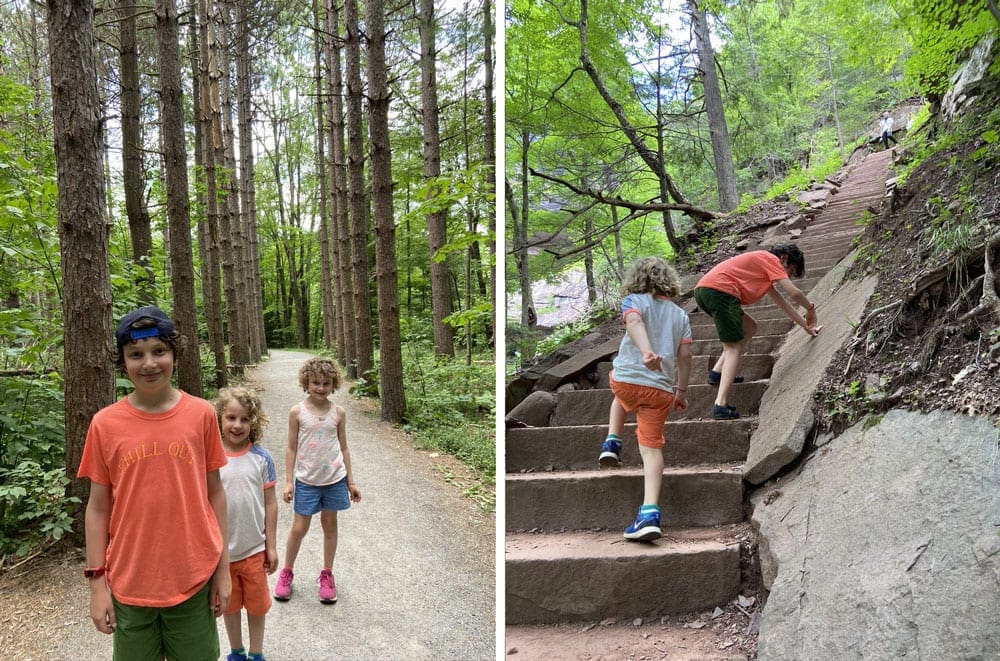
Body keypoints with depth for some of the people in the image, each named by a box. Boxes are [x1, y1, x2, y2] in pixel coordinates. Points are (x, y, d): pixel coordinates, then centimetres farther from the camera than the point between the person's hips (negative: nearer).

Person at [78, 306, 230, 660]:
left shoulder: (201, 414, -5)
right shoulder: (105, 424, -5)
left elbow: (214, 493, 0)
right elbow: (98, 507, 0)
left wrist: (223, 567, 2)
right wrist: (97, 583, -1)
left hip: (194, 580, 0)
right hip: (129, 585, 0)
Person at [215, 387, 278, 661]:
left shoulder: (261, 458, -8)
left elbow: (270, 503, -2)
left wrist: (271, 546, -1)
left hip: (254, 548, 0)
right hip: (221, 549, 1)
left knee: (256, 604, 13)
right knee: (229, 604, 18)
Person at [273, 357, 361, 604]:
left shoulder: (338, 413, -2)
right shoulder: (297, 412, -6)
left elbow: (343, 447, 5)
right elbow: (292, 448, -1)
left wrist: (350, 481, 5)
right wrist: (288, 481, -4)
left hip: (334, 478, 2)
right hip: (306, 479, -1)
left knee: (330, 525, 11)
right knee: (299, 528, 6)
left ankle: (327, 575, 27)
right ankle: (286, 573, 27)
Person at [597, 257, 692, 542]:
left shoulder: (634, 300, 5)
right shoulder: (680, 314, 15)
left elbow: (634, 320, -19)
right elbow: (684, 357, 10)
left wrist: (646, 351, -35)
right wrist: (681, 391, 20)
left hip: (627, 378, -1)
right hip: (661, 389, 1)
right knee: (652, 446, 2)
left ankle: (612, 443, 24)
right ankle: (650, 514, -11)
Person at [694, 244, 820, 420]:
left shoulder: (763, 262, 33)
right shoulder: (771, 259, 7)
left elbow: (781, 302, 37)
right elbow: (794, 293, -2)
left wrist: (806, 325, 39)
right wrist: (811, 309, 18)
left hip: (703, 290, 9)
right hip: (720, 290, -9)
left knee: (749, 328, 22)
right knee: (733, 347, -5)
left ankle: (717, 372, 10)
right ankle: (721, 405, -17)